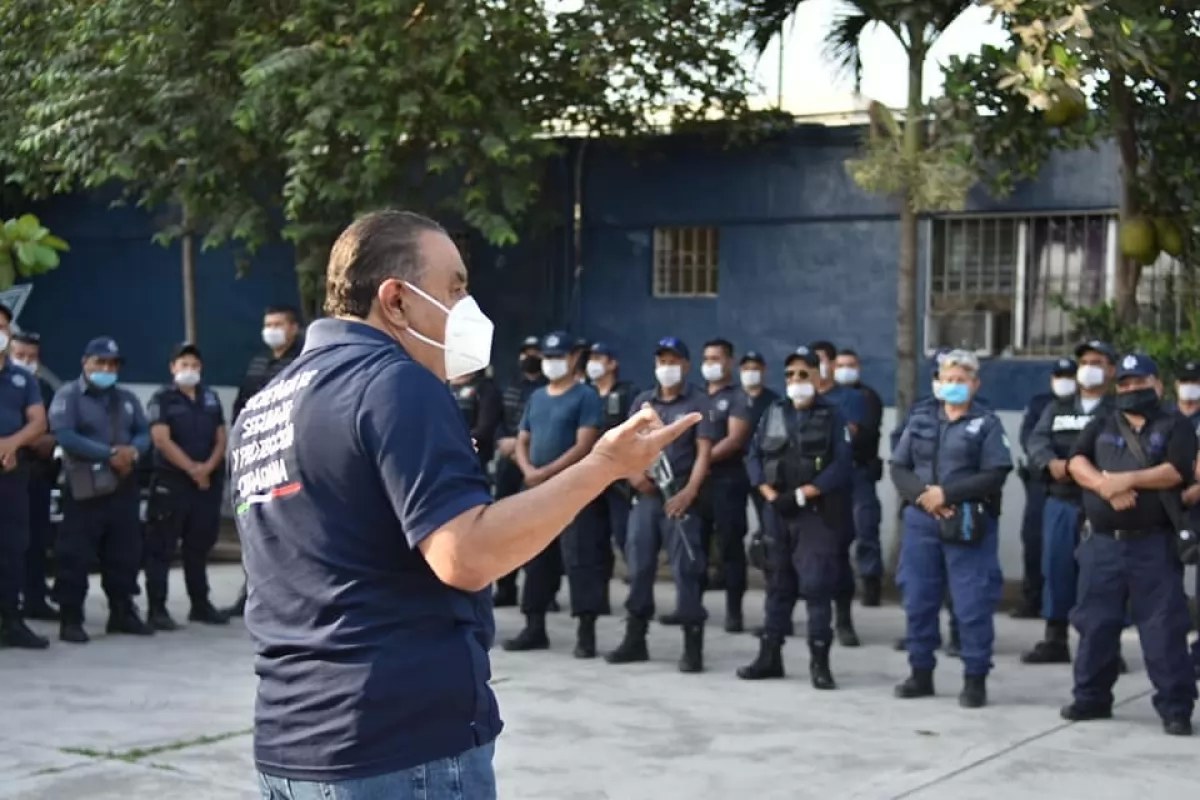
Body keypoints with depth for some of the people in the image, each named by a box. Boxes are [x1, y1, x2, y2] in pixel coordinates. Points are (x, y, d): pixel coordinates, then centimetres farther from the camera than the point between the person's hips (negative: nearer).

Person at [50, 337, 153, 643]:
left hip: (124, 487, 6)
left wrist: (133, 451, -12)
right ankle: (71, 620, -1)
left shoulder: (127, 398, 17)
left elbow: (144, 433, 12)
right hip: (85, 488, -6)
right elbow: (65, 436, -16)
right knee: (76, 556, -6)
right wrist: (110, 453, -19)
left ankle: (123, 613, 21)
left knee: (125, 553, 9)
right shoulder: (68, 395, -3)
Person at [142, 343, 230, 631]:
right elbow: (162, 440, -13)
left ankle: (200, 605, 21)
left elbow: (221, 438, 9)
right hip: (171, 482, -5)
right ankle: (157, 608, -3)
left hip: (208, 482, 5)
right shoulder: (162, 399, -3)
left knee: (200, 546, 13)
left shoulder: (210, 398, 13)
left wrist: (208, 467, -8)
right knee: (162, 548, -5)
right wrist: (191, 469, -14)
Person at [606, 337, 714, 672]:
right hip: (645, 495, 5)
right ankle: (635, 639, 18)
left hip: (679, 497, -5)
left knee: (686, 569, -6)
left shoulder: (698, 402, 1)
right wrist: (633, 472, -3)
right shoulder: (643, 401, 14)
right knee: (638, 566, 8)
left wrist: (689, 491, -19)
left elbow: (704, 450, -7)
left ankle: (693, 646, -3)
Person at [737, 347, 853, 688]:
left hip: (818, 514, -4)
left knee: (817, 585, -8)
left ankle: (819, 662, -3)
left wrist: (802, 494, -15)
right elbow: (753, 456, 9)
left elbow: (842, 465, -10)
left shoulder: (831, 416, -2)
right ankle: (769, 656, 18)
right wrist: (769, 493, -6)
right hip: (779, 513, 4)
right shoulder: (774, 413, 11)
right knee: (779, 584, 11)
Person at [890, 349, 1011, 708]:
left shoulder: (987, 425, 2)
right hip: (921, 522, 4)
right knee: (918, 601, 9)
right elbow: (898, 468, 8)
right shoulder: (920, 422, 13)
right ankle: (921, 673, 20)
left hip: (969, 526, -4)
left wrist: (946, 494, -14)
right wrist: (923, 494, -10)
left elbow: (994, 476, -8)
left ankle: (975, 679, 5)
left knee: (972, 606, -4)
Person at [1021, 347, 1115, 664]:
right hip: (1060, 501, 5)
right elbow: (1037, 439, 0)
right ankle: (1055, 640, 17)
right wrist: (1051, 463, -21)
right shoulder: (1057, 408, 17)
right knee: (1056, 568, 7)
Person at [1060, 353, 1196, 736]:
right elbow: (1077, 463, -1)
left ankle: (1176, 707, 1)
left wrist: (1128, 479, -18)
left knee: (1164, 627, -4)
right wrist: (1105, 486, -19)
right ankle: (1091, 697, 20)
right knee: (1094, 622, 8)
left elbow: (1178, 470, -12)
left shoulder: (1175, 426, 4)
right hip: (1102, 542, 4)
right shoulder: (1101, 425, 14)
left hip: (1154, 545, -4)